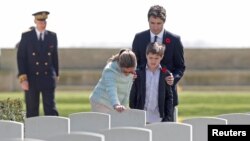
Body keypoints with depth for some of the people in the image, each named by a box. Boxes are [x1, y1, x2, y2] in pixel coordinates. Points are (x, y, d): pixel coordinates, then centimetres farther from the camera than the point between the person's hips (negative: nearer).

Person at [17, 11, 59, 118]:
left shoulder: (52, 36, 5)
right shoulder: (26, 36, -2)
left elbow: (55, 57, 13)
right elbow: (20, 58, -3)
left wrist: (56, 75, 15)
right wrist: (22, 79, -11)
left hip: (48, 78, 1)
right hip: (31, 79, -1)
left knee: (50, 108, -6)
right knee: (32, 110, 3)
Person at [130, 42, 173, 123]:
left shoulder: (165, 74, 3)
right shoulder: (139, 73, 3)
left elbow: (169, 97, 5)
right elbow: (133, 96, 6)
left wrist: (168, 117, -1)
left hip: (158, 118, 0)